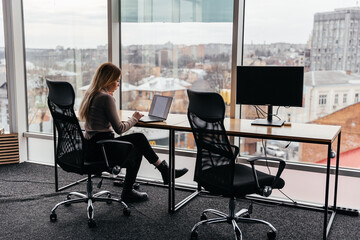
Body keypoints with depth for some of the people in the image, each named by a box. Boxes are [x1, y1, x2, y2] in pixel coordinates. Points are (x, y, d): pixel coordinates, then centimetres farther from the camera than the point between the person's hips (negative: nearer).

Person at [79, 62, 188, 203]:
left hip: (91, 146, 9)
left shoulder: (91, 94, 11)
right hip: (100, 148, -9)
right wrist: (134, 119, 0)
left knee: (136, 149, 14)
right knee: (139, 139, -2)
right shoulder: (106, 98, -17)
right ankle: (164, 169, 11)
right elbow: (119, 129, -17)